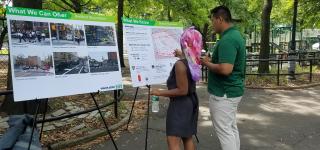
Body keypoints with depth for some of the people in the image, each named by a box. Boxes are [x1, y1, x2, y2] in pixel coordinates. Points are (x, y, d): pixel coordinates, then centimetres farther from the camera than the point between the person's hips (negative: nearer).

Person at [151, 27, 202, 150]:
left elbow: (182, 90, -22)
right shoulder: (194, 61, 2)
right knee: (188, 138, 18)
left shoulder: (180, 65, -24)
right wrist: (181, 56, 37)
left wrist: (160, 93, -16)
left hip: (180, 104, -9)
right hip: (191, 102, 9)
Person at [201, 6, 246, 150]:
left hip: (223, 93, -10)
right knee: (231, 128, 19)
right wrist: (212, 60, 11)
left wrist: (207, 63, -15)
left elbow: (225, 69, -31)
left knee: (224, 131, 1)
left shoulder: (227, 40, -23)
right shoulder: (235, 35, 10)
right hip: (232, 90, 10)